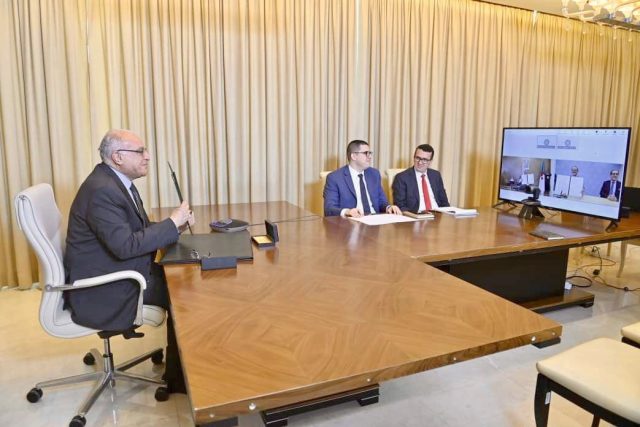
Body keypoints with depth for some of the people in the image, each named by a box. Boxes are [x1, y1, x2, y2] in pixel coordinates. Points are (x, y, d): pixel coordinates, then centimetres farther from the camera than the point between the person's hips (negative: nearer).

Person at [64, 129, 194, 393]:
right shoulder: (101, 190, -25)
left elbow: (140, 230, 11)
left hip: (115, 272, 9)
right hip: (102, 289, -9)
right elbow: (125, 246, -31)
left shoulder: (117, 182, 7)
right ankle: (178, 377, 8)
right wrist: (172, 223, -23)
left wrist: (176, 224, -5)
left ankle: (176, 363, 18)